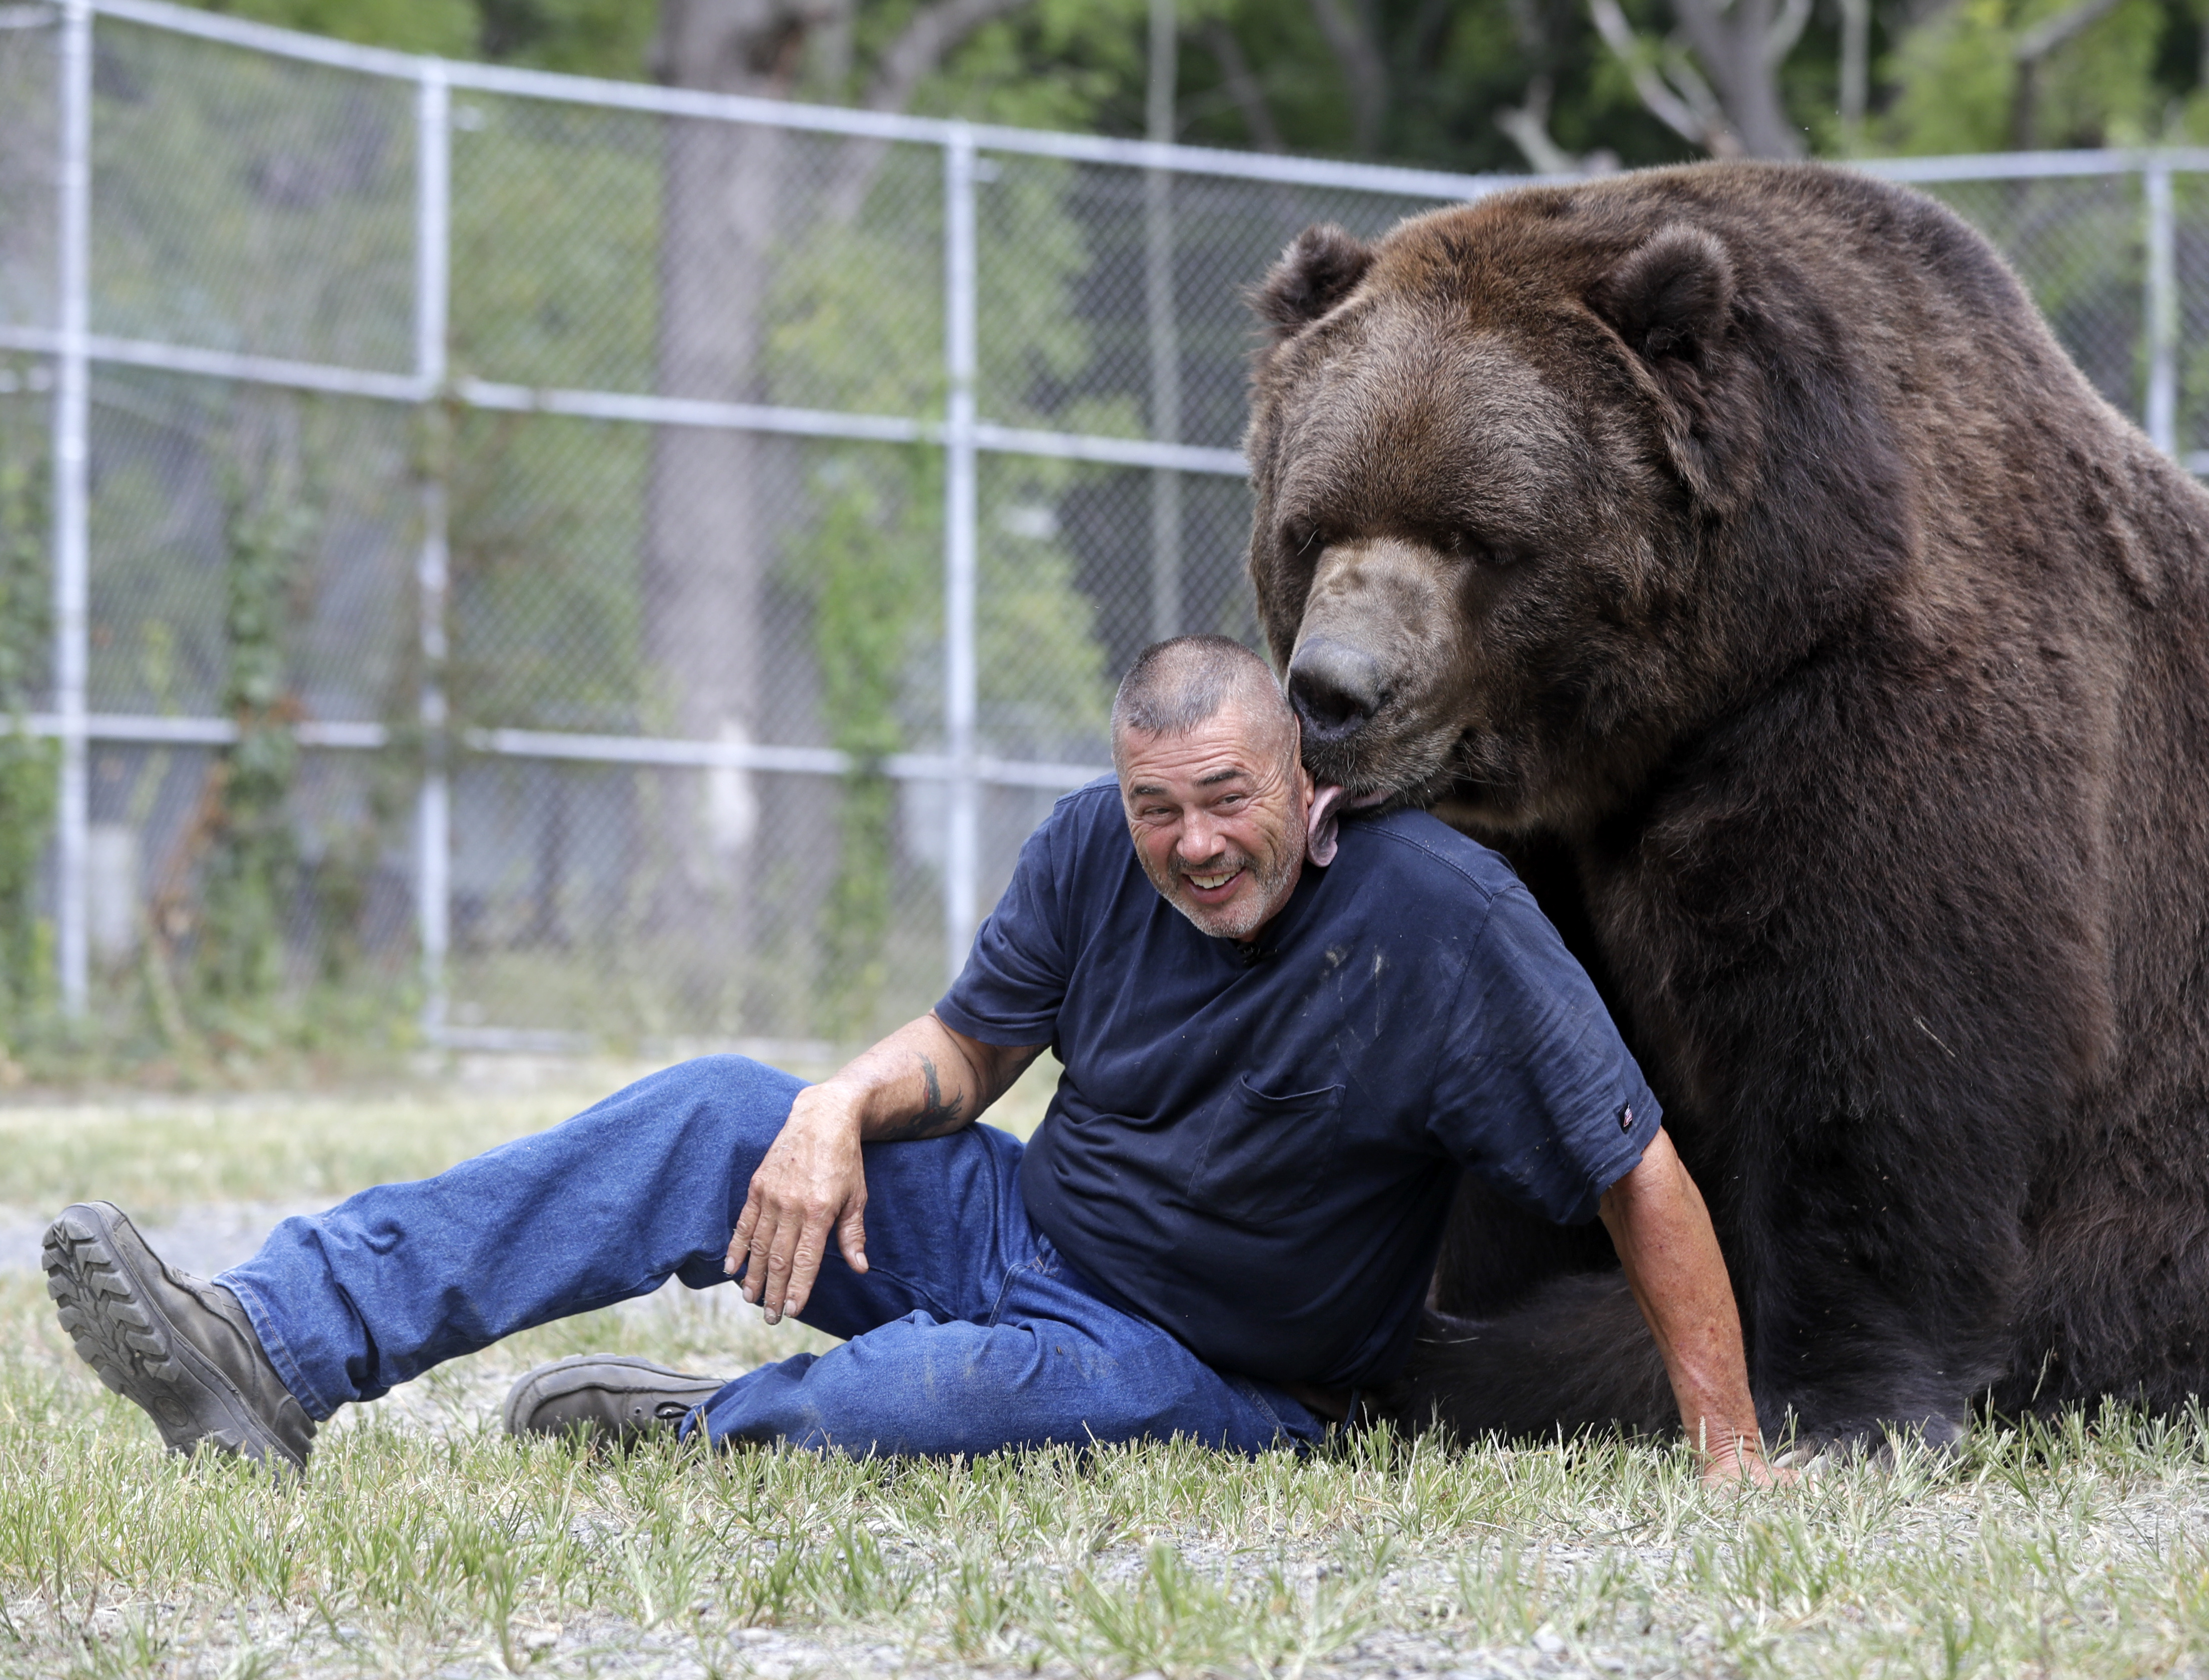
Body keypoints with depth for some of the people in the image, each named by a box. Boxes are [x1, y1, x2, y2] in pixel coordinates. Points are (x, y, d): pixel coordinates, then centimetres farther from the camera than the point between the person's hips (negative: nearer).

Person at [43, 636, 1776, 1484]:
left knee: (974, 1388, -39)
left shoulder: (1440, 914, -22)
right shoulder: (1096, 853, -5)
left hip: (1211, 1379, -5)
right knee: (718, 1116, -13)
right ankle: (266, 1351, -22)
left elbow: (1640, 1177, -20)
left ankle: (697, 1437, -7)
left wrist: (1729, 1452, -22)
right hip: (1027, 1223, 5)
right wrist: (843, 1107, -16)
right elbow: (970, 1045, 8)